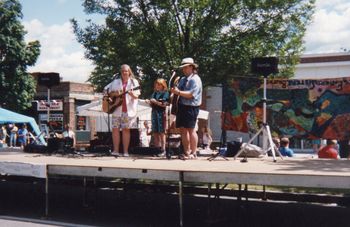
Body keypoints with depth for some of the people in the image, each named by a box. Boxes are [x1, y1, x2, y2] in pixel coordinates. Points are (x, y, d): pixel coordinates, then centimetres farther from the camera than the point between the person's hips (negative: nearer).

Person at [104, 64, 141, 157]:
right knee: (115, 129, -3)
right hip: (116, 108, 2)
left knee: (126, 129, -3)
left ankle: (125, 151, 0)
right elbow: (106, 89, 19)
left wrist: (132, 94, -23)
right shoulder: (115, 82, 13)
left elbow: (136, 96, -1)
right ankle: (116, 150, 1)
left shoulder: (134, 82, 6)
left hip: (128, 110, -2)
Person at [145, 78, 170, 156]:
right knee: (155, 132, 7)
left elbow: (164, 104, -11)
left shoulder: (165, 93, -3)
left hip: (161, 113, -6)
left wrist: (156, 102, -17)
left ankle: (163, 149, -1)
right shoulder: (154, 93, 16)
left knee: (161, 132, -5)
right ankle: (157, 147, 14)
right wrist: (149, 102, -2)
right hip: (154, 112, 6)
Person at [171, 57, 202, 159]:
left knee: (191, 130, -6)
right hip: (181, 106, 9)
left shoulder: (195, 79, -8)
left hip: (191, 107, -9)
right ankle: (186, 152, 19)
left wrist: (178, 92, -21)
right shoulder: (182, 79, 20)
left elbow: (191, 94, -18)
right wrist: (174, 90, -6)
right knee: (183, 130, 10)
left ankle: (193, 153, 2)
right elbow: (178, 90, 15)